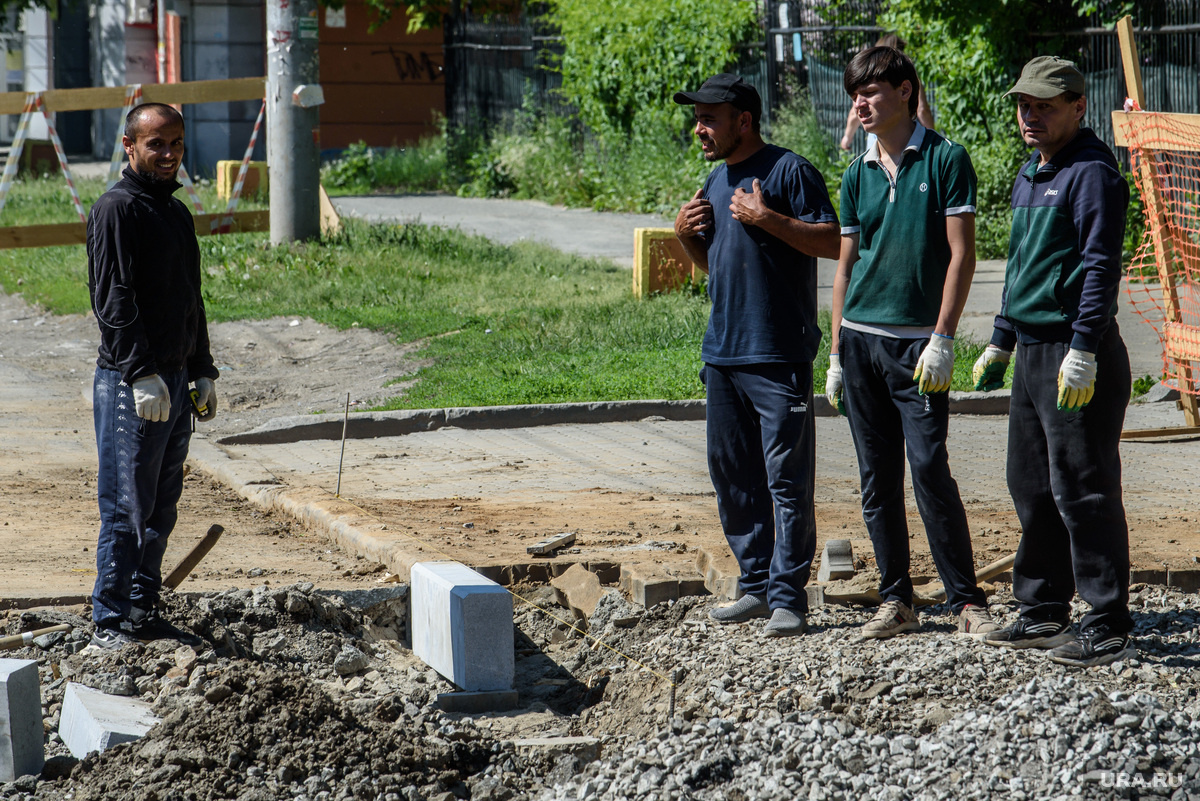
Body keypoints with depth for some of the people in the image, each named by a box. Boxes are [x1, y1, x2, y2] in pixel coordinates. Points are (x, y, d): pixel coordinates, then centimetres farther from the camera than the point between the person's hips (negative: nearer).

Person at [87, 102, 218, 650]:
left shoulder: (176, 212, 17)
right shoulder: (116, 210, -10)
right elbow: (113, 299, -17)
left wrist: (203, 372, 20)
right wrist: (142, 373, -22)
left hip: (172, 382, 8)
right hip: (130, 384, -8)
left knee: (161, 507, 12)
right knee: (127, 508, -6)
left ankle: (143, 612, 20)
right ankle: (109, 623, -1)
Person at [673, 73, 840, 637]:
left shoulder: (789, 172, -7)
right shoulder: (717, 181, 18)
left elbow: (833, 243, -14)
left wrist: (766, 219, -19)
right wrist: (686, 236, 8)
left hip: (780, 357, -9)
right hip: (722, 354, 9)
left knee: (787, 480, -7)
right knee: (732, 475, 11)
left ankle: (787, 596, -5)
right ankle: (755, 585, 20)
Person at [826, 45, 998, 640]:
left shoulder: (945, 160, -3)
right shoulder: (858, 175, 12)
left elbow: (961, 254, -6)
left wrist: (942, 339, -13)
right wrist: (836, 352, 11)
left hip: (918, 343, -5)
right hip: (860, 338, 5)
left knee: (929, 469, -12)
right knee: (876, 477, 5)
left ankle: (967, 600, -4)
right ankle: (896, 600, 12)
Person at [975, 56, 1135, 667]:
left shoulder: (1092, 173, -11)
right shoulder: (1028, 177, 18)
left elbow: (1100, 267, -17)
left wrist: (1083, 351, -22)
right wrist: (1000, 344, 27)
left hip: (1078, 355, -10)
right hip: (1032, 353, 10)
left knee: (1082, 490, -8)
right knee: (1030, 486, 13)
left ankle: (1108, 626, -4)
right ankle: (1042, 612, 23)